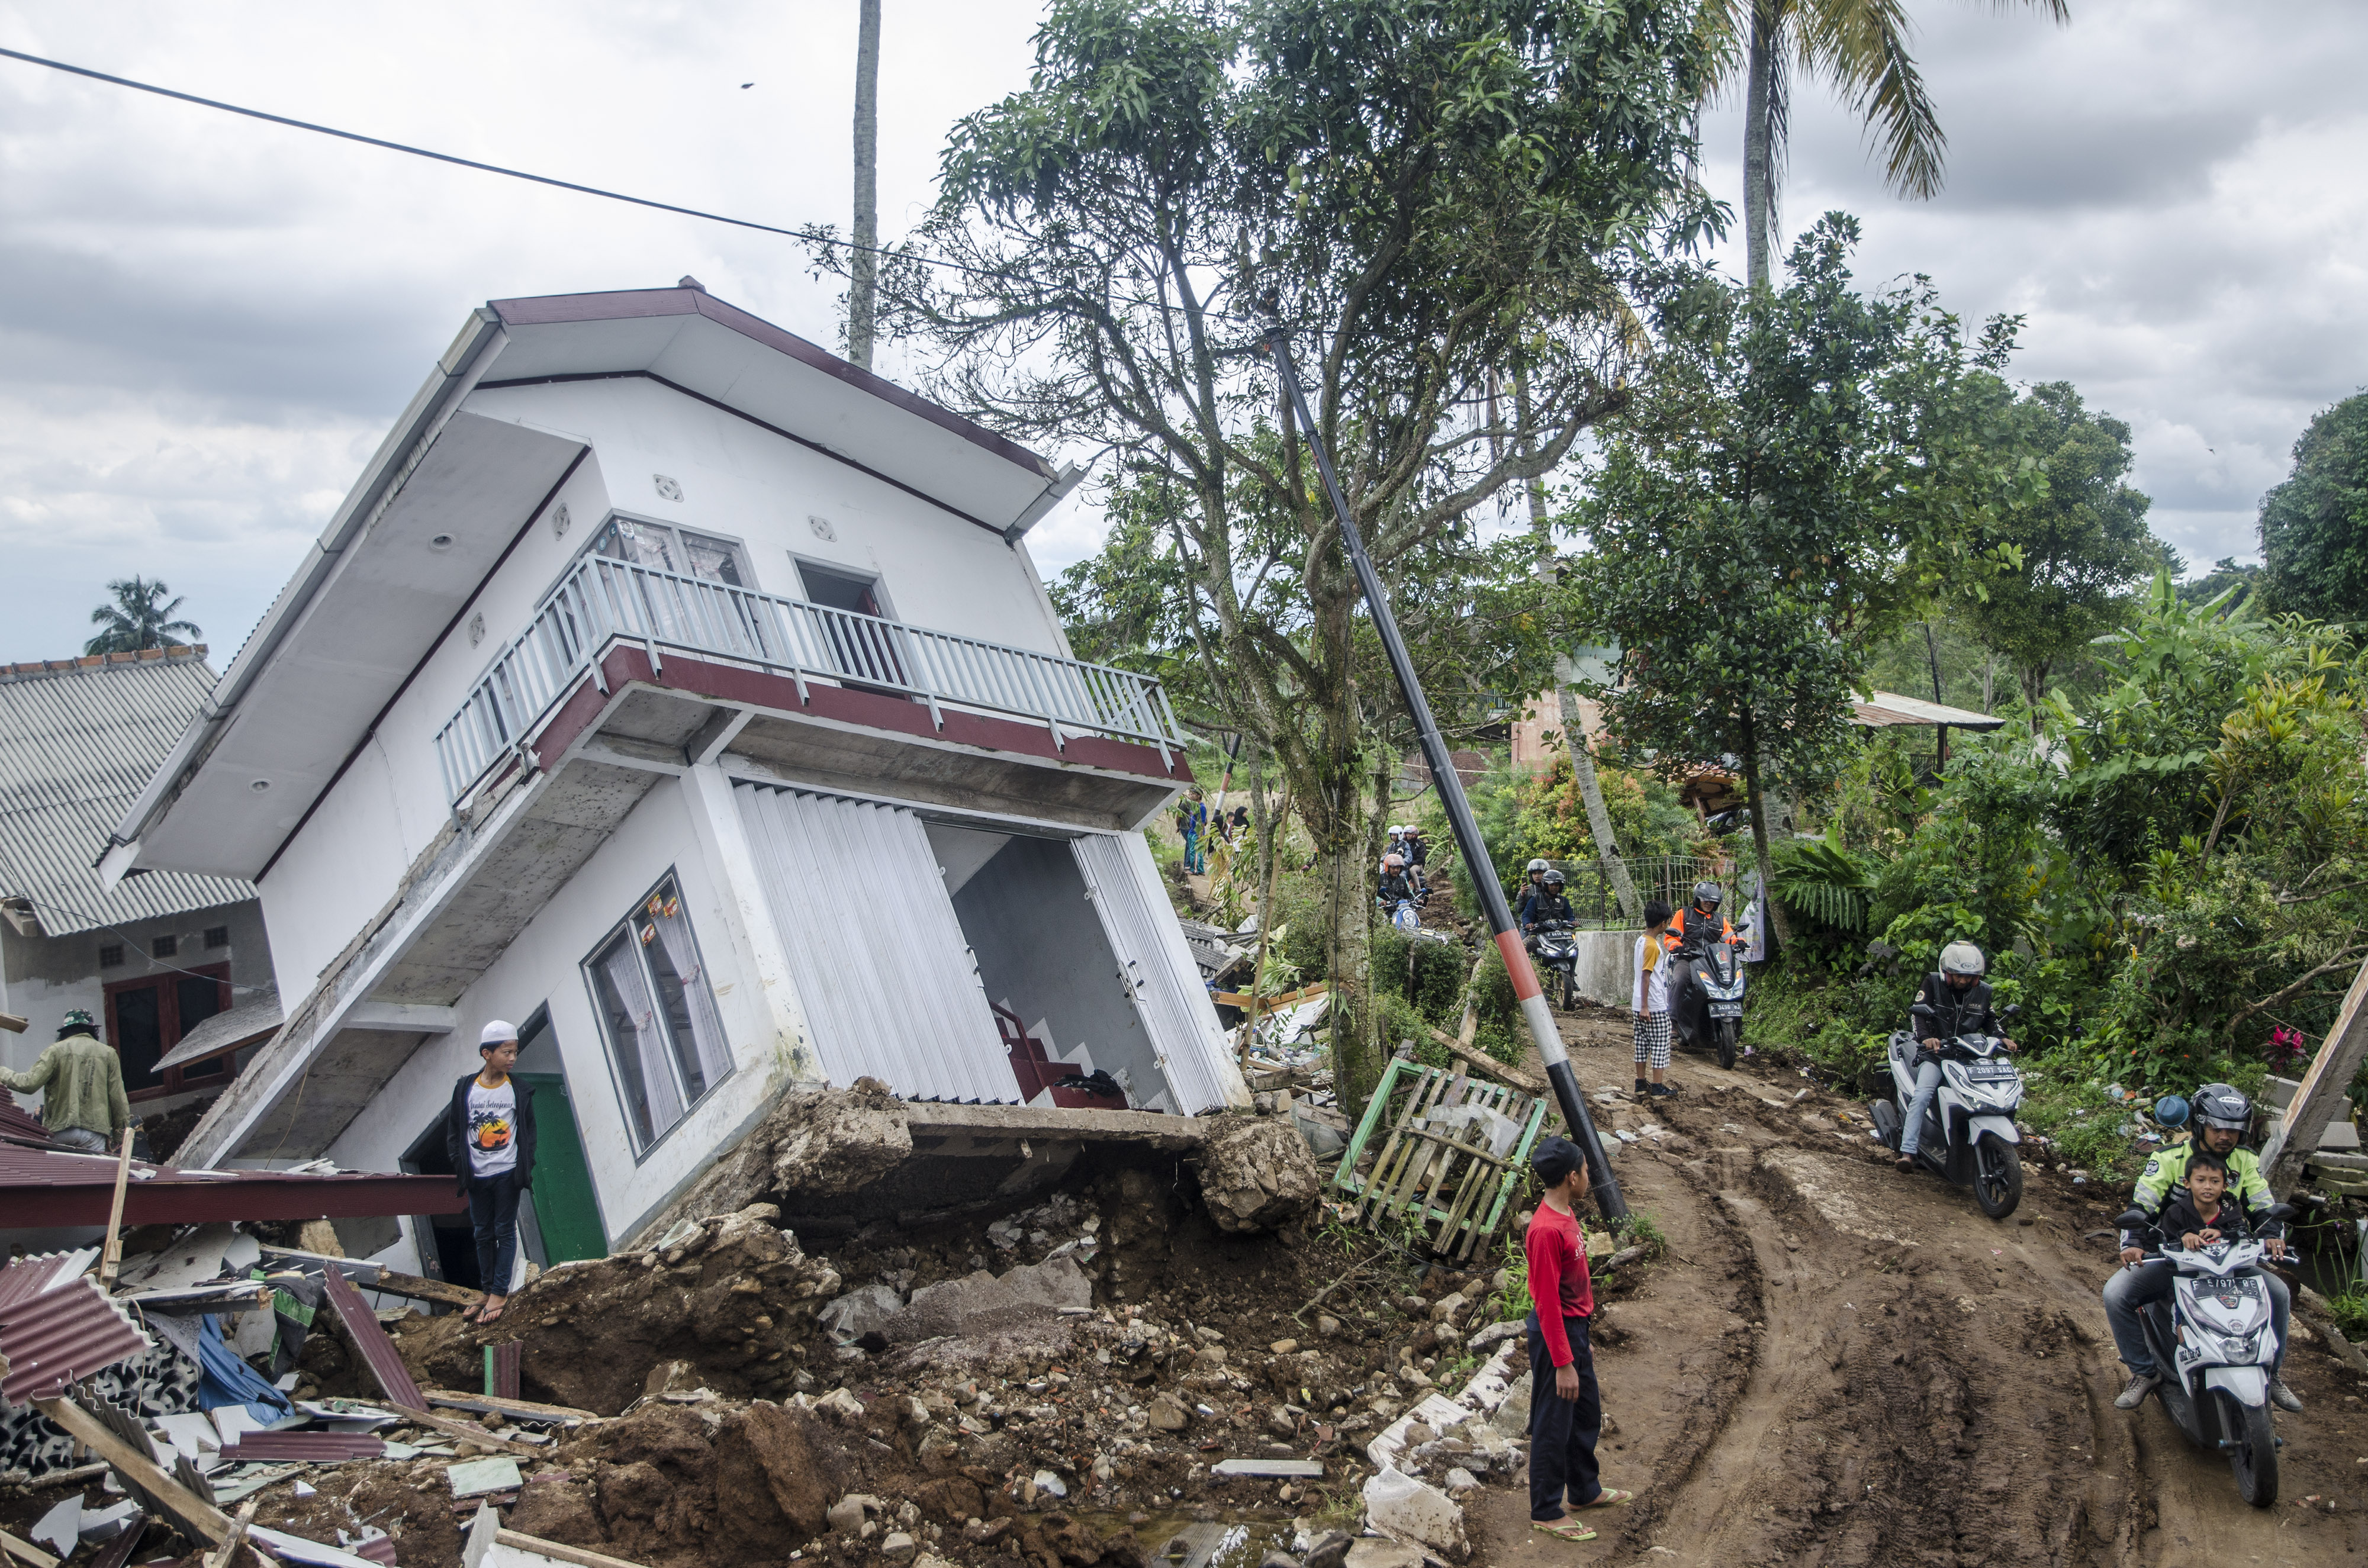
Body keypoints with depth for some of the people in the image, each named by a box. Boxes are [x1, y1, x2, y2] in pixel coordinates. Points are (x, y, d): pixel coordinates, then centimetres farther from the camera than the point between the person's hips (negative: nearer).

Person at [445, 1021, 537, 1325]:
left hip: (507, 1174, -2)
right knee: (484, 1234, 11)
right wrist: (461, 1166, -2)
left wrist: (525, 1169, -5)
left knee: (505, 1232, 2)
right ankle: (487, 1292, 19)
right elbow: (453, 1132, 6)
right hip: (477, 1176, 2)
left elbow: (529, 1133, 3)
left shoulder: (519, 1092, -3)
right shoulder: (465, 1088, -1)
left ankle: (500, 1293, 6)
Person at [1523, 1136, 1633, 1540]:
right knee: (1553, 1423, 3)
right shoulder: (1546, 1230, -26)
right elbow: (1547, 1302, -24)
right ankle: (1546, 1512, 16)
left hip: (1575, 1328, 10)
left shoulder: (1565, 1216, 5)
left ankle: (1585, 1490, 40)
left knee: (1587, 1414, 22)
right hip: (1556, 1333, -10)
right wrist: (1563, 1363, -22)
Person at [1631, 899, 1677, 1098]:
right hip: (1654, 1007, -9)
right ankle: (1658, 1088, 0)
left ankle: (1641, 1083, 17)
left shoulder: (1641, 940, 10)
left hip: (1640, 1005, 9)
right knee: (1660, 1044, -2)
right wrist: (1645, 1007, -21)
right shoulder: (1653, 946, -18)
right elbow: (1646, 976, -21)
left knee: (1642, 1043, 12)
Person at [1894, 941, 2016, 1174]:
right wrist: (1926, 1037, -27)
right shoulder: (1933, 983, 0)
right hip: (1935, 1053, -4)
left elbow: (1990, 1020, 22)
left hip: (1970, 1056, 4)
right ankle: (1908, 1152, -30)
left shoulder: (1983, 992, 10)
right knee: (1922, 1096, -25)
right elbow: (1916, 1013, -9)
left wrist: (2002, 1038, 2)